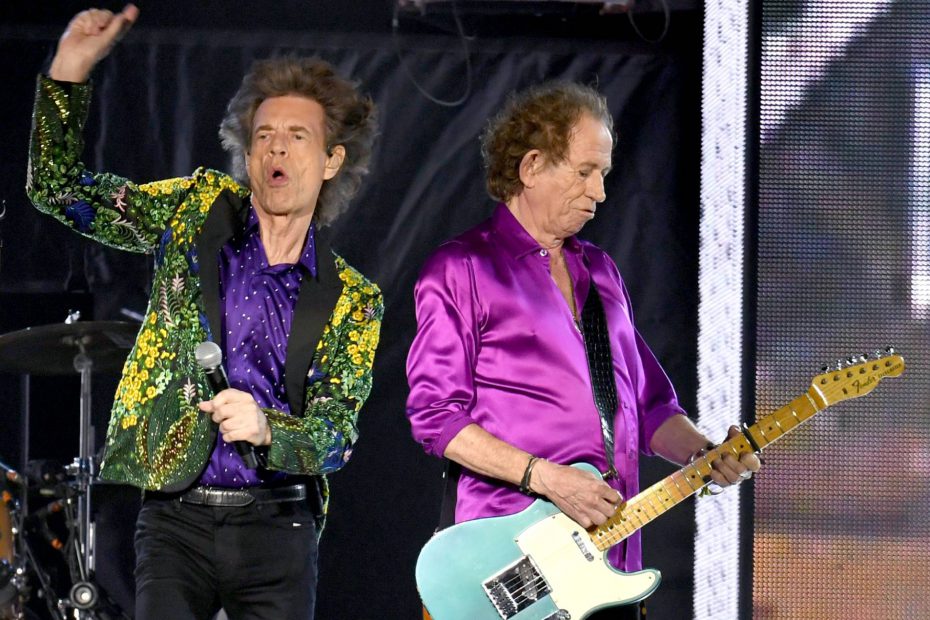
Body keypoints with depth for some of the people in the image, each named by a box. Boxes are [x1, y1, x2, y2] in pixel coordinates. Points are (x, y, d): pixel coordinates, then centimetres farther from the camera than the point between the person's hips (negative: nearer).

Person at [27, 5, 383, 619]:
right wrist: (69, 71, -5)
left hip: (278, 527, 1)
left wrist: (266, 428, -24)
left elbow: (337, 435, -2)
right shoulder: (198, 210, 8)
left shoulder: (353, 301, 6)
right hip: (177, 519, -1)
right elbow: (59, 190, 8)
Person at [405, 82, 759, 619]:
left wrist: (704, 453, 2)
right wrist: (545, 479, -17)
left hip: (608, 557, 6)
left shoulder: (600, 272, 20)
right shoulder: (463, 269, -3)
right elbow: (435, 414, -10)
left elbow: (650, 406, 22)